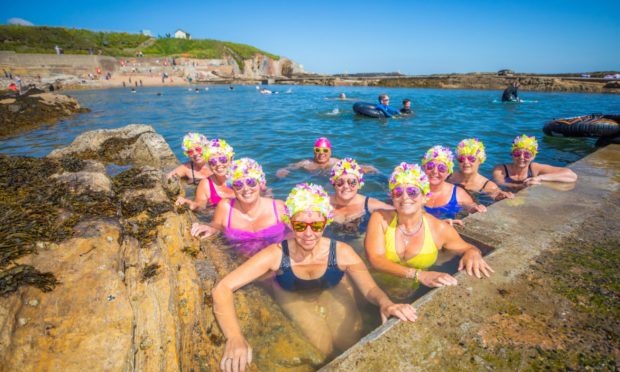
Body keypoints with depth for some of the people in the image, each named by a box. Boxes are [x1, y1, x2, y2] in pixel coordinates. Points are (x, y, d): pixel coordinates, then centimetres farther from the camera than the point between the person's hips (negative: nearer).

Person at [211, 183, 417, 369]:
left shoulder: (342, 252, -30)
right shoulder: (275, 254, -34)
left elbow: (370, 288, -27)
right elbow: (222, 289, -36)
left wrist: (385, 304, -52)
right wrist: (235, 337, -51)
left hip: (334, 293, 2)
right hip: (293, 299, -1)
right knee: (324, 351, -14)